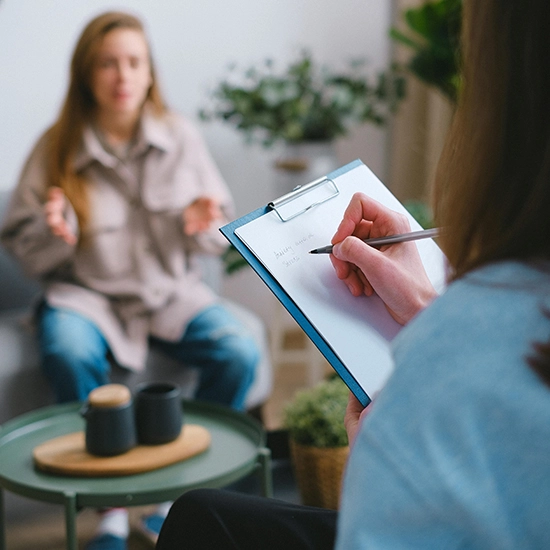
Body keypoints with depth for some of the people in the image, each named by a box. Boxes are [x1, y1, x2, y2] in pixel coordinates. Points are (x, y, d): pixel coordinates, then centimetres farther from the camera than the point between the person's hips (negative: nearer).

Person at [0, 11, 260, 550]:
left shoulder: (181, 136, 1)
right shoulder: (56, 149, -3)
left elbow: (220, 229, 8)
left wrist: (202, 226, -15)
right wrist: (54, 233, -21)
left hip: (170, 289, 2)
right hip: (86, 293, -1)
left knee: (239, 353, -25)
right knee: (70, 357, -36)